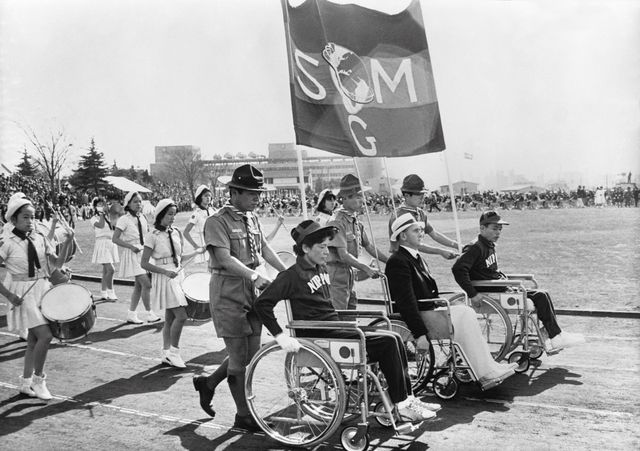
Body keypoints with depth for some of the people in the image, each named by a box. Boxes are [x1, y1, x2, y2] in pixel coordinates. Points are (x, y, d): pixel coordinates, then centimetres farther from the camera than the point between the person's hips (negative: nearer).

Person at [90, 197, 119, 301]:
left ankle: (103, 293, 16)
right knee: (110, 269, -16)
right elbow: (100, 225, -22)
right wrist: (101, 215, -12)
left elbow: (113, 227, 9)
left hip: (111, 244, 7)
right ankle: (111, 293, -8)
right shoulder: (94, 218, -3)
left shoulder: (107, 217, 16)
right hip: (102, 243, -7)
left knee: (106, 271, 10)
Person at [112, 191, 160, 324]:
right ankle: (149, 313, -1)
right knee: (146, 284, -13)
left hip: (144, 253, 7)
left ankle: (131, 314, 20)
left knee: (139, 286, 10)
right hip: (132, 255, -7)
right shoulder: (124, 220, -11)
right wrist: (131, 247, -21)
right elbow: (115, 238, -14)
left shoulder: (142, 217, 8)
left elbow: (147, 234, 22)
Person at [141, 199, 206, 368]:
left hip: (177, 276, 6)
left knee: (170, 318, 11)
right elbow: (144, 263, -12)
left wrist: (196, 252, 4)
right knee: (181, 316, -12)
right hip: (163, 279, -6)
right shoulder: (153, 236, -11)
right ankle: (174, 352, 3)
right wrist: (166, 272, -21)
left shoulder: (176, 233, 8)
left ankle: (166, 354, 19)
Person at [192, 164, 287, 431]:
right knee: (239, 356, 0)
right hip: (228, 295, -8)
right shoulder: (217, 221, -12)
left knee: (252, 353, 12)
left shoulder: (252, 219, 12)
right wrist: (255, 275, -32)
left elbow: (264, 248, 13)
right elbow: (225, 259, -22)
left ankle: (208, 383, 33)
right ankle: (243, 416, 14)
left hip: (251, 293, 8)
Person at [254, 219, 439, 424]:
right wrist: (280, 336, -25)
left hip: (336, 328, 9)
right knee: (388, 342, -15)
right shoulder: (292, 276, -11)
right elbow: (262, 304, -19)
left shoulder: (321, 269, 15)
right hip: (320, 338, -9)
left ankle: (407, 399, 5)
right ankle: (402, 408, -7)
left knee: (394, 339, 0)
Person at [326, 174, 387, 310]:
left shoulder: (355, 221, 10)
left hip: (349, 272, 9)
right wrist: (367, 269, -26)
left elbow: (369, 246, 17)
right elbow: (343, 255, -23)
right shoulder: (337, 222, -18)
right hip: (337, 272, -9)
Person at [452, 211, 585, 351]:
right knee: (540, 296, -11)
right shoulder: (475, 248, -15)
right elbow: (458, 269, -28)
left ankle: (551, 334, 6)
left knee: (543, 295, 7)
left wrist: (505, 278, 10)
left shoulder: (490, 246, 16)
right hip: (490, 294, -10)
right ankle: (556, 337, -1)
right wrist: (472, 294, -28)